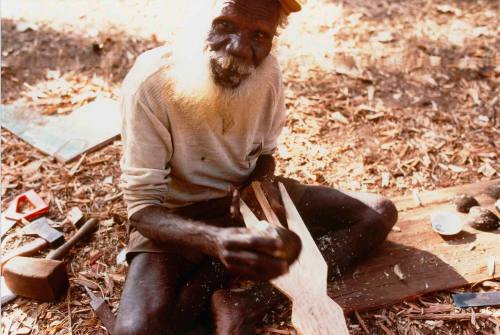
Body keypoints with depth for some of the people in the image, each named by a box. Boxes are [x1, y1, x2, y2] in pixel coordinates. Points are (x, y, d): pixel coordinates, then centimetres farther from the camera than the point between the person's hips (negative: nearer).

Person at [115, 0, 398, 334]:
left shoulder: (268, 72, -11)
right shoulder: (150, 83, -25)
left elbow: (264, 152, 8)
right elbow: (142, 208, -24)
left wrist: (262, 182, -17)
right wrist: (216, 241, -44)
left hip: (245, 197, 6)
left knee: (379, 213, -5)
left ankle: (247, 304, -16)